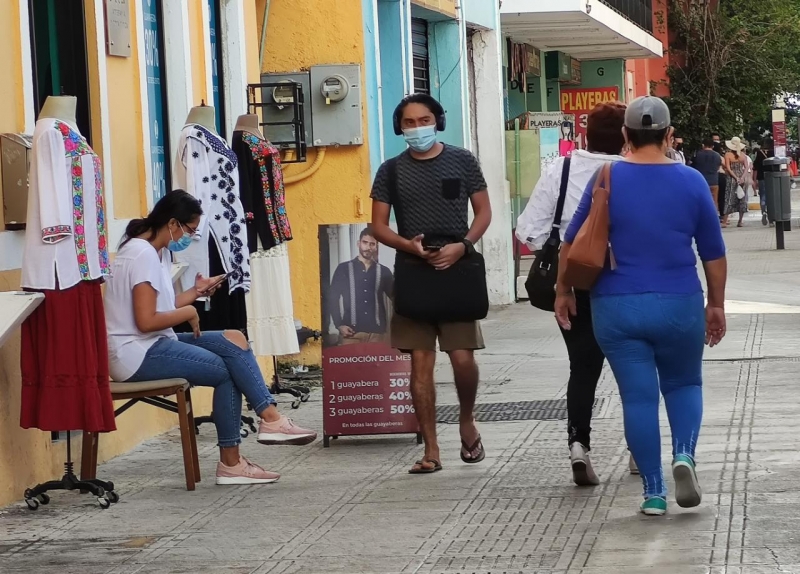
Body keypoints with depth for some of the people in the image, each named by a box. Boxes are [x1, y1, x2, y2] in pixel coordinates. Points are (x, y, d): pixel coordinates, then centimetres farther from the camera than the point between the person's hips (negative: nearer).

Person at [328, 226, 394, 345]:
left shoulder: (383, 271, 14)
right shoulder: (344, 268, 10)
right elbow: (333, 298, 7)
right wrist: (339, 324, -5)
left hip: (376, 332, 2)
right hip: (351, 331, -2)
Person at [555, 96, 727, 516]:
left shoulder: (607, 179, -3)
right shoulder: (691, 182, -2)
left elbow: (573, 242, 1)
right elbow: (714, 253, 4)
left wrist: (563, 291, 14)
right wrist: (716, 305, 15)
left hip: (618, 308, 0)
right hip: (679, 306, 1)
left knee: (638, 397, 5)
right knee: (684, 384, 19)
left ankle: (653, 493, 6)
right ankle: (684, 456, -6)